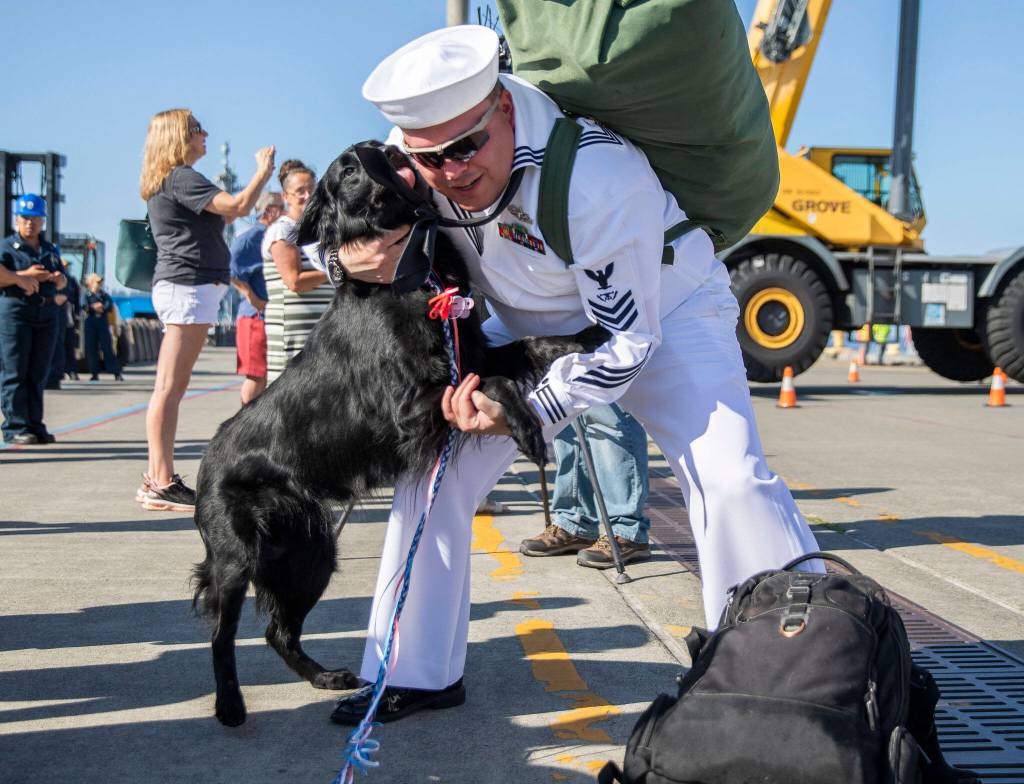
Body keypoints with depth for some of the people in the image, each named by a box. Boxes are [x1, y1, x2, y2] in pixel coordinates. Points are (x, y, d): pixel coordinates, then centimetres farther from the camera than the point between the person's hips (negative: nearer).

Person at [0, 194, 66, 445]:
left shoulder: (50, 250, 20)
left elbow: (61, 281, 26)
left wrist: (56, 278, 4)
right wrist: (23, 276, -13)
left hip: (47, 313, 6)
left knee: (38, 373, 7)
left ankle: (35, 425, 11)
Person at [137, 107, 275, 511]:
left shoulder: (165, 182, 21)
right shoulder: (180, 177, -10)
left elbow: (220, 215, 29)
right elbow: (238, 206, -18)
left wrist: (260, 176, 26)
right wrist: (264, 170, -3)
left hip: (181, 285, 11)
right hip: (188, 284, -11)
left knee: (170, 388, 10)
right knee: (170, 387, -10)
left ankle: (157, 478, 14)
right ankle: (162, 484, -9)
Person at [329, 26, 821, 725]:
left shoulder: (598, 176, -37)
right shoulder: (414, 164, -19)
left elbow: (629, 338, -28)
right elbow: (356, 231, -1)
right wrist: (358, 257, -27)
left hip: (662, 313, -5)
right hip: (533, 327, 6)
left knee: (731, 479, -25)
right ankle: (420, 674, 10)